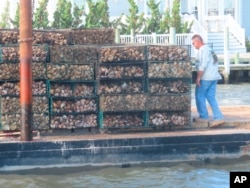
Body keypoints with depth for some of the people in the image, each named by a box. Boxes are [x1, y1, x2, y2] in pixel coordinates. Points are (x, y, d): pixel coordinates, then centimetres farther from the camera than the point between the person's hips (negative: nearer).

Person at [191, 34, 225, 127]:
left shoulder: (203, 50, -11)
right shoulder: (209, 49, 19)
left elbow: (203, 65, -20)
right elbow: (215, 63, 22)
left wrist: (198, 78, -19)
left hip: (205, 78, -9)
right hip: (214, 77, 9)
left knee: (199, 96, 2)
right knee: (211, 97, 8)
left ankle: (203, 117, 6)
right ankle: (218, 117, 0)